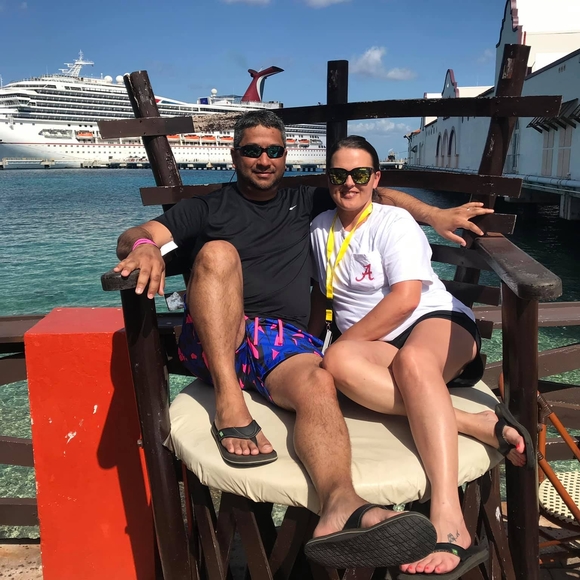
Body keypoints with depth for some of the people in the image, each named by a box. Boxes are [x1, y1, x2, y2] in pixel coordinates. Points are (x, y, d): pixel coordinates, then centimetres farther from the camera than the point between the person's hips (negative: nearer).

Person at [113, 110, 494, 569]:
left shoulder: (305, 203, 26)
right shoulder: (208, 208, 18)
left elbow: (374, 191, 28)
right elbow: (134, 236, 6)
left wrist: (435, 215, 14)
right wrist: (144, 247, -20)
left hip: (285, 340, 1)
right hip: (212, 343, 0)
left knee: (319, 384, -32)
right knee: (218, 252, -27)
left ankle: (340, 506, -61)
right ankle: (230, 407, -35)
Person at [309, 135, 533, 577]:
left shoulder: (393, 222, -1)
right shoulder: (320, 228, 18)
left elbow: (405, 298, -12)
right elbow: (322, 291, 27)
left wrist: (345, 340, -13)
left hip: (438, 321, -4)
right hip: (376, 346, 4)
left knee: (412, 360, -41)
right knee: (338, 363, -33)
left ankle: (450, 527, -52)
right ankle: (477, 423, -36)